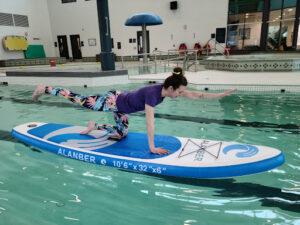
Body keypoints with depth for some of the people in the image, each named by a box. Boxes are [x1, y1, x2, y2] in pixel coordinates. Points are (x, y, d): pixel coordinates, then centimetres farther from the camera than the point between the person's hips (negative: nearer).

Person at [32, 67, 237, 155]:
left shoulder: (166, 89, -10)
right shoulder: (152, 94, -35)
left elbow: (196, 95, -8)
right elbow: (150, 123, -35)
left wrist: (221, 94, -10)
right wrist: (152, 148, -29)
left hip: (119, 102, 8)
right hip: (111, 101, -8)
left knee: (122, 134, 16)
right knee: (80, 101, 6)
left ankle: (95, 127, 31)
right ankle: (45, 89, 24)